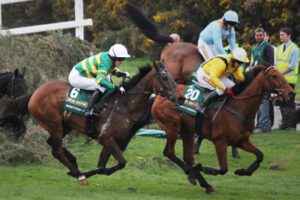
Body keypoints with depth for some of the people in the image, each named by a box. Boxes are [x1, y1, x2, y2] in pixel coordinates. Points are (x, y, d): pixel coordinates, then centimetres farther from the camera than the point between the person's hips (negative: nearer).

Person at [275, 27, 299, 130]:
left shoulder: (294, 48, -8)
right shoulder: (280, 48, 13)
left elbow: (292, 66, -14)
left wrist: (281, 73, -17)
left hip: (289, 79, -7)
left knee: (289, 102, -5)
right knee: (282, 101, 9)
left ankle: (291, 124, -1)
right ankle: (285, 123, 16)